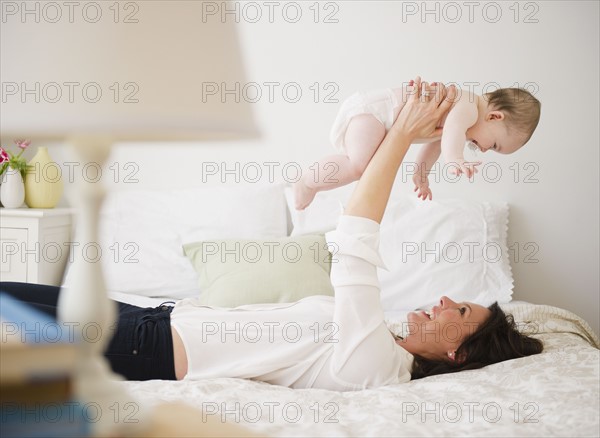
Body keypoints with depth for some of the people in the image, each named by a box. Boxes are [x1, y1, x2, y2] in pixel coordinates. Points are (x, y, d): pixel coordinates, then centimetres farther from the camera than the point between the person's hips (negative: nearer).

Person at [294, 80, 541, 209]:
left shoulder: (462, 108, 14)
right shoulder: (469, 108, -18)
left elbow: (436, 139, 30)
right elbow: (453, 127, -41)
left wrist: (421, 173, 38)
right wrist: (454, 159, -57)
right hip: (368, 110, -11)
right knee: (360, 165, -31)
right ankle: (308, 182, -14)